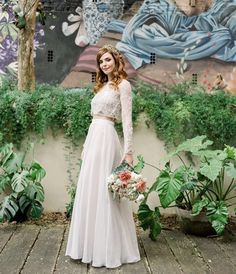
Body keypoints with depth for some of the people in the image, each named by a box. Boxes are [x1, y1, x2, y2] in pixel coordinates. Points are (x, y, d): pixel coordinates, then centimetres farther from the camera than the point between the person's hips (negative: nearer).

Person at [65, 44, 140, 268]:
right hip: (93, 137, 8)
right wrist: (86, 146, 16)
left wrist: (128, 151, -17)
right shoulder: (102, 85, 21)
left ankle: (109, 250, 7)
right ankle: (92, 245, 22)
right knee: (89, 190, 10)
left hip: (105, 137, -8)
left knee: (102, 190, -5)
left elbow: (127, 120, -10)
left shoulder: (123, 84, -3)